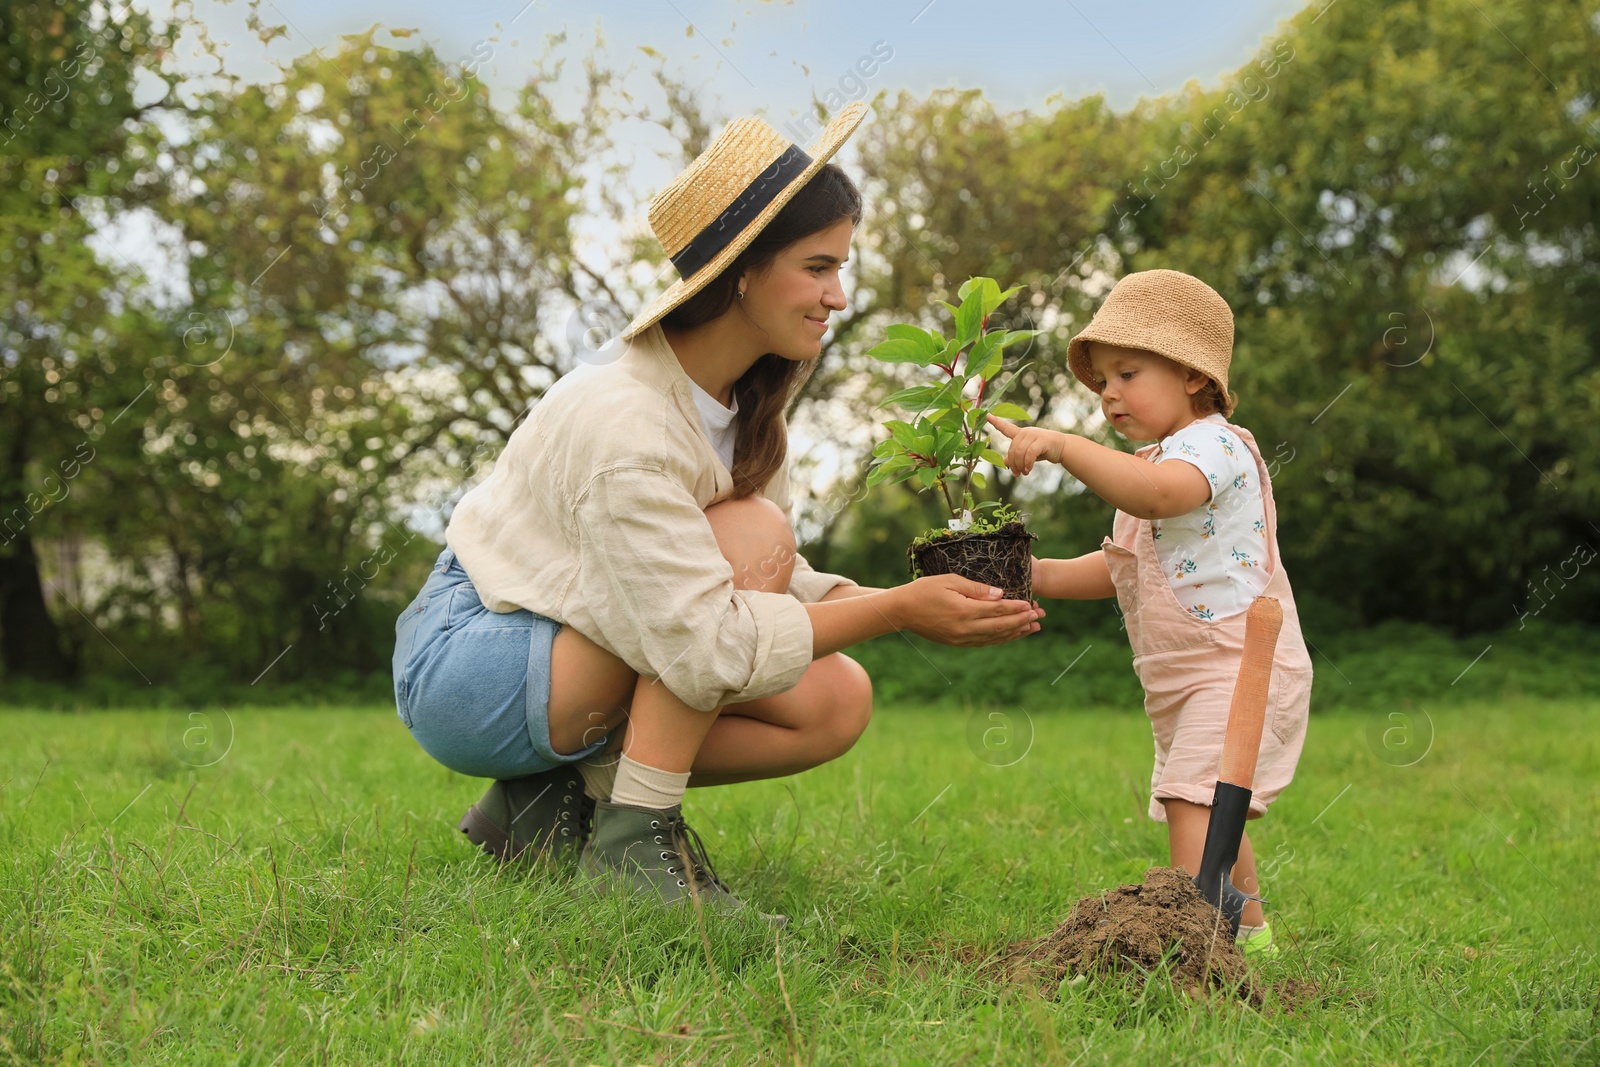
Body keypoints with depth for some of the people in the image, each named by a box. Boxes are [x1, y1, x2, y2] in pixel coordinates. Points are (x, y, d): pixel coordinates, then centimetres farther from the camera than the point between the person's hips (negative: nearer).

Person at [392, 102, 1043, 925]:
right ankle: (634, 833, -20)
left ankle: (563, 796, 1)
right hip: (463, 665, -8)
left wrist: (915, 602, -15)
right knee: (752, 537, -26)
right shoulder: (625, 424, -29)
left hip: (563, 647, 9)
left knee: (838, 702, -7)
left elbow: (784, 588, 1)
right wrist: (897, 611, -27)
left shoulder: (744, 399, -1)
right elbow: (708, 647, -31)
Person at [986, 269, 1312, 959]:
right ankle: (1247, 931, 34)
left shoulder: (1215, 444, -13)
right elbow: (1118, 566, 23)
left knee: (1191, 803, -22)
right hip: (1183, 683, 11)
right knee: (1206, 815, 19)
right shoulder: (1150, 464, 20)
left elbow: (1160, 492, -37)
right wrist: (1038, 575, 8)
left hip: (1240, 667, -11)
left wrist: (1064, 447, -41)